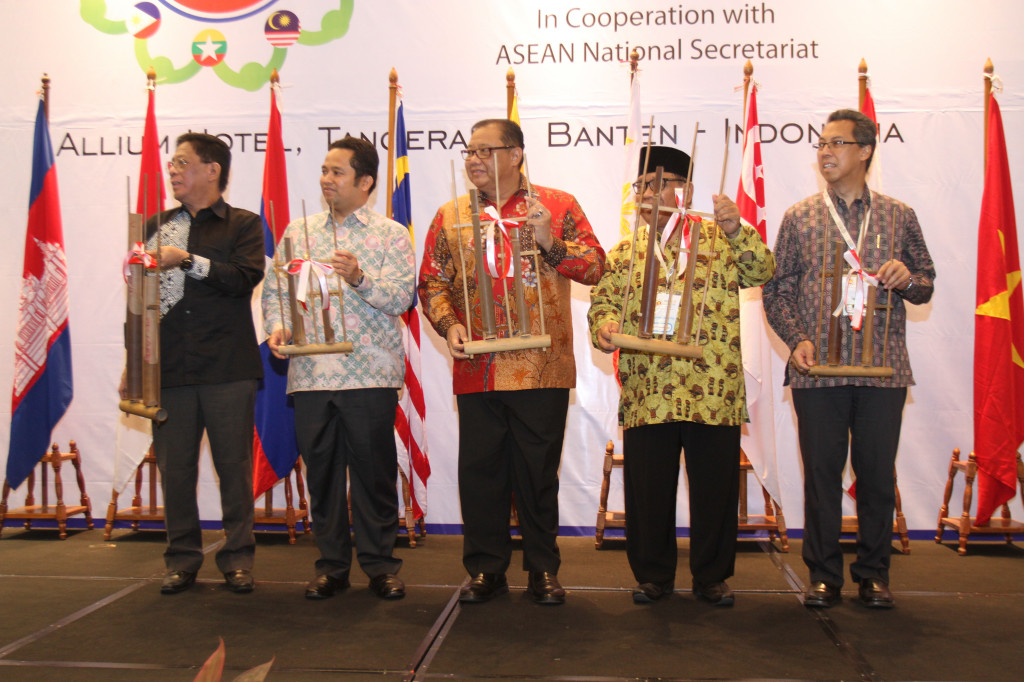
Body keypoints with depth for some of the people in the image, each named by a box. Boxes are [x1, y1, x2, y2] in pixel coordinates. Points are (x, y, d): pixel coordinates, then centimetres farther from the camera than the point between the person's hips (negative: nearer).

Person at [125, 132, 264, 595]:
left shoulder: (244, 224, 6)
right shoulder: (156, 227, 17)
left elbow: (245, 278, -12)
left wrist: (187, 260, -15)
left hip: (228, 370, -3)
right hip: (168, 369, 3)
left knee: (234, 466, 1)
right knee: (174, 468, 6)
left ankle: (238, 558, 12)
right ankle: (182, 560, 18)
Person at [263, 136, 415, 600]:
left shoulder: (391, 236, 5)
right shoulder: (298, 233, 16)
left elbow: (400, 298, -6)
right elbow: (274, 288, 15)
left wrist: (360, 279, -21)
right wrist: (277, 327, -3)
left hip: (369, 373, -3)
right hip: (310, 372, 3)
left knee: (374, 470, 1)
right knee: (321, 470, 7)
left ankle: (380, 565, 15)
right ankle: (331, 565, 20)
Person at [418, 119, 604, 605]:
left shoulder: (558, 206, 5)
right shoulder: (451, 216, 11)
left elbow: (595, 267, 1)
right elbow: (432, 282, 11)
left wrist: (549, 241, -14)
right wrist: (448, 325, -6)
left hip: (542, 369, -2)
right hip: (476, 370, 2)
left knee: (538, 471, 6)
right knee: (480, 470, 6)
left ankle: (543, 569, 21)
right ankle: (486, 569, 20)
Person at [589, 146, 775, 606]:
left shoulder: (719, 240, 8)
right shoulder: (624, 253, 14)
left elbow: (762, 271, -4)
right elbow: (603, 299, 11)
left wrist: (737, 230, -20)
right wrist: (605, 326, -12)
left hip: (713, 392, -1)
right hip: (646, 395, 2)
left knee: (715, 486, 7)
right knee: (647, 489, 7)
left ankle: (711, 576, 24)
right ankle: (653, 575, 24)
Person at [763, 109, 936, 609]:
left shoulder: (899, 216, 11)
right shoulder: (799, 217, 9)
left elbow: (925, 286, 17)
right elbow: (777, 290, 7)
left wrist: (906, 279, -7)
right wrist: (797, 340, -7)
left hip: (884, 368, 1)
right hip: (818, 369, 0)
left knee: (877, 472, 5)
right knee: (822, 471, 3)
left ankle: (873, 572, 20)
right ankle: (823, 574, 16)